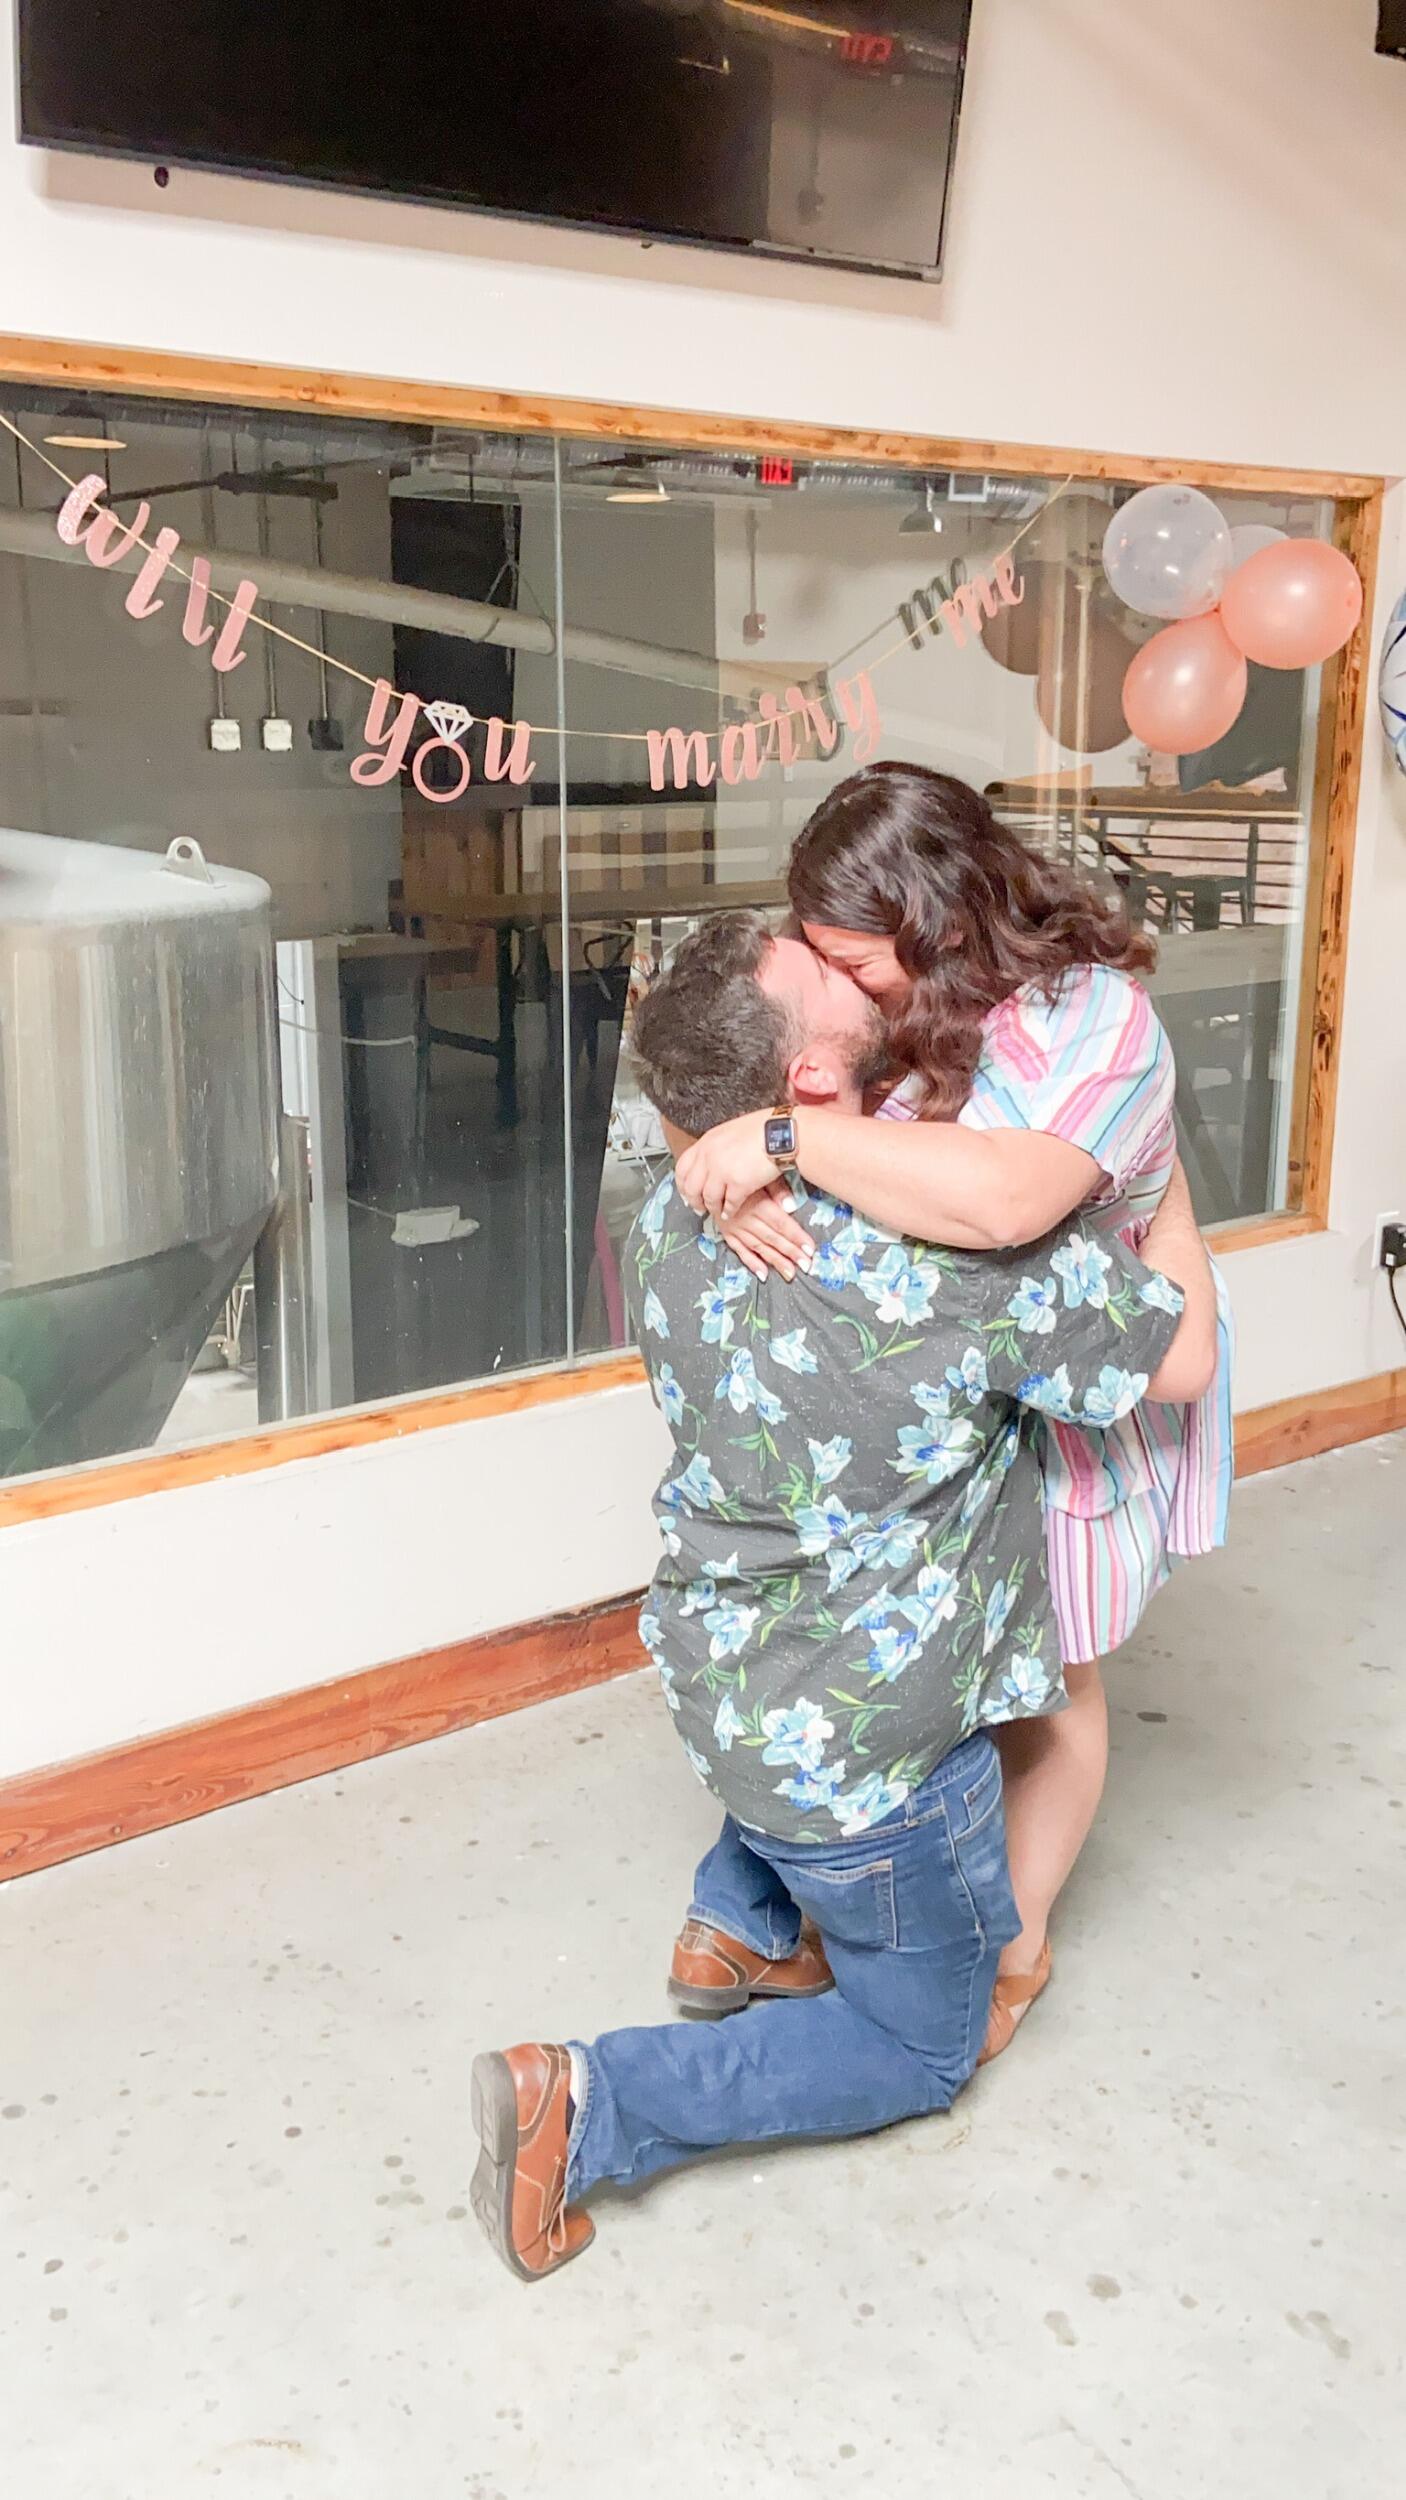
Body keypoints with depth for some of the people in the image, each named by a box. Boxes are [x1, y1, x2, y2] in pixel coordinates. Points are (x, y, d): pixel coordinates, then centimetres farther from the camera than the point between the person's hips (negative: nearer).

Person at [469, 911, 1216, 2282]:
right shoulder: (965, 1244, -28)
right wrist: (1160, 1172, 0)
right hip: (866, 1750, -6)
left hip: (713, 1673, 6)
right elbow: (1182, 1356, -15)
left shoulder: (668, 1224, -9)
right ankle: (591, 2103, 1)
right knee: (919, 2046, 16)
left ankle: (739, 1922, 32)